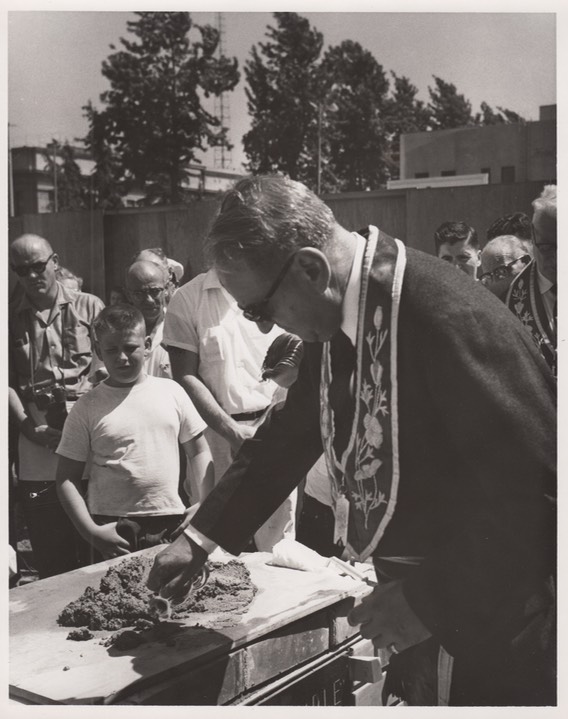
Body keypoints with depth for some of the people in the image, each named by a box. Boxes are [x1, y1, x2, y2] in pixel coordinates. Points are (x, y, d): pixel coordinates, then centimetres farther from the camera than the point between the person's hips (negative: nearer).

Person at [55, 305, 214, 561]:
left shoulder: (171, 391, 5)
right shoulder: (87, 408, 0)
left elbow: (198, 451, 11)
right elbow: (67, 478, 2)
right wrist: (90, 531, -9)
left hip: (172, 523, 2)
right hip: (112, 530, -2)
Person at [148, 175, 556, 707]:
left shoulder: (449, 319, -29)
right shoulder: (334, 320, -2)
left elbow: (538, 487, -27)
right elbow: (292, 435, 10)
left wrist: (430, 602, -23)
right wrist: (200, 537, 10)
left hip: (490, 619, -7)